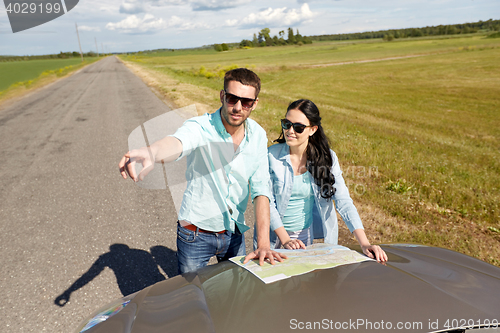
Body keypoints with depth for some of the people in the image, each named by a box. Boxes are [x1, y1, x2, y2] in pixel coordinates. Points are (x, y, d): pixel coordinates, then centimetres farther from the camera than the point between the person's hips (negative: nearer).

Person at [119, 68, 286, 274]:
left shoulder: (258, 136, -7)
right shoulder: (200, 127, -20)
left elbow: (260, 189, -9)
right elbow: (177, 143, -44)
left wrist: (263, 244, -18)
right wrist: (150, 153, -68)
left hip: (234, 233, 4)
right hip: (195, 235, -3)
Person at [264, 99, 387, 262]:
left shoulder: (326, 157, -9)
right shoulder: (271, 155, -14)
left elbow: (344, 201, -12)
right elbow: (267, 201, -11)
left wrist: (364, 243, -22)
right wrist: (285, 239, -19)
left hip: (306, 233, 2)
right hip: (274, 233, -1)